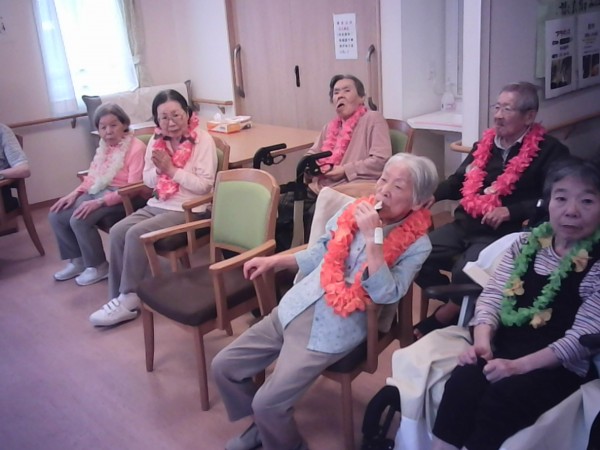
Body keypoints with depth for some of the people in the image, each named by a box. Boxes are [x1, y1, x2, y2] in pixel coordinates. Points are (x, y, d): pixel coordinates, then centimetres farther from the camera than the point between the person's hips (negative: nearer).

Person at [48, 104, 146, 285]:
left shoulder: (136, 147, -15)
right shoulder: (104, 147, 14)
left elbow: (133, 187, -21)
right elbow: (92, 176, 18)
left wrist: (99, 202, -26)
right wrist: (74, 194, -1)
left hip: (120, 197, -9)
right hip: (96, 191, 9)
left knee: (79, 220, -26)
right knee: (56, 215, -3)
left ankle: (98, 266, -5)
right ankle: (77, 260, 14)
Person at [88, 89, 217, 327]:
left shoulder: (202, 140, -9)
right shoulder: (157, 139, 9)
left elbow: (205, 186, -16)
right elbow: (147, 180, 13)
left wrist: (172, 170, -18)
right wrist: (158, 169, -9)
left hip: (188, 211, -7)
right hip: (157, 205, 7)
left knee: (135, 234, -24)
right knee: (117, 232, -15)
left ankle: (130, 298, -10)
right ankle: (119, 297, -8)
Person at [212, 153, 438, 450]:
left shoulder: (416, 245, -8)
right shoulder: (353, 211, 4)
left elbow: (386, 295, -22)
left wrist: (372, 236, -24)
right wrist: (273, 261, 11)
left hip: (334, 330, -6)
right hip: (294, 308, 6)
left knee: (268, 403, -16)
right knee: (223, 366, 6)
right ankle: (263, 425, 30)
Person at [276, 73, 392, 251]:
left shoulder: (373, 120, -3)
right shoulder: (331, 125, 22)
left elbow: (381, 161, -14)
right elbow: (312, 154, 28)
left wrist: (344, 170, -14)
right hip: (320, 186, 7)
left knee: (314, 214, -29)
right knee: (284, 205, -13)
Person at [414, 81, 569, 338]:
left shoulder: (549, 151, -4)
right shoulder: (484, 144, 16)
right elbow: (459, 182, 24)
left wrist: (510, 211, -23)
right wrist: (434, 194, 5)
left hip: (504, 235, -7)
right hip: (463, 226, 7)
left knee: (463, 273, -31)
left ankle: (442, 318, 0)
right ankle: (456, 307, 9)